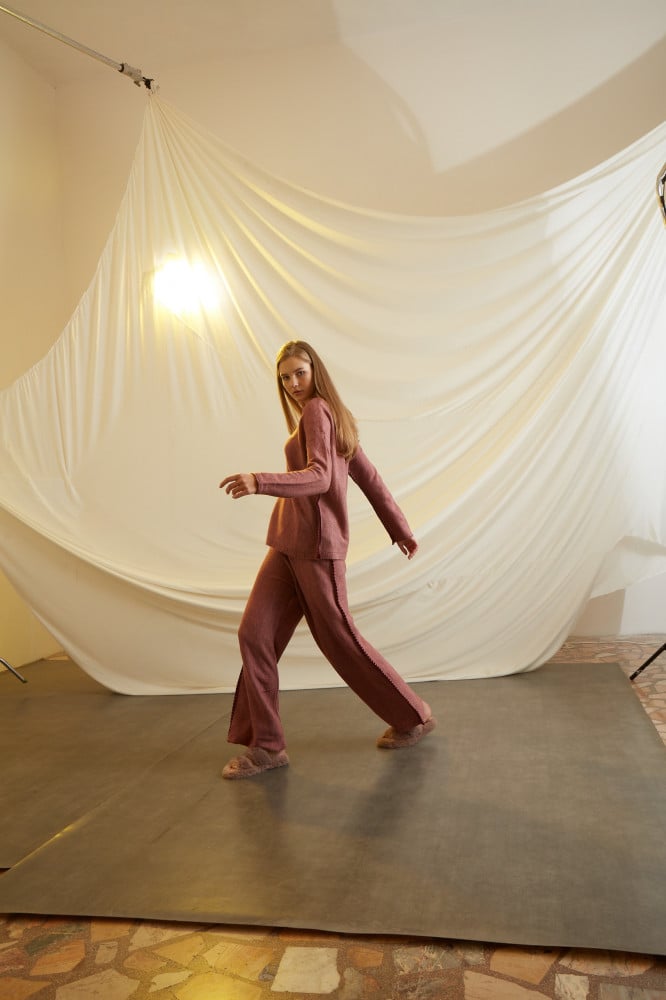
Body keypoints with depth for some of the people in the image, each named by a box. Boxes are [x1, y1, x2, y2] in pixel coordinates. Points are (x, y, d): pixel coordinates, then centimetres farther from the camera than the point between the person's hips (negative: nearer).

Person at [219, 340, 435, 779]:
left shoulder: (317, 410, -8)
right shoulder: (333, 417, 19)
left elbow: (319, 477, -21)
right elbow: (370, 478, 20)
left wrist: (261, 482, -35)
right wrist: (400, 528, 23)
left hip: (316, 545, -9)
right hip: (288, 544, 9)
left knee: (339, 638, 2)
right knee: (255, 634, 2)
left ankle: (414, 717, 21)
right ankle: (265, 744, 8)